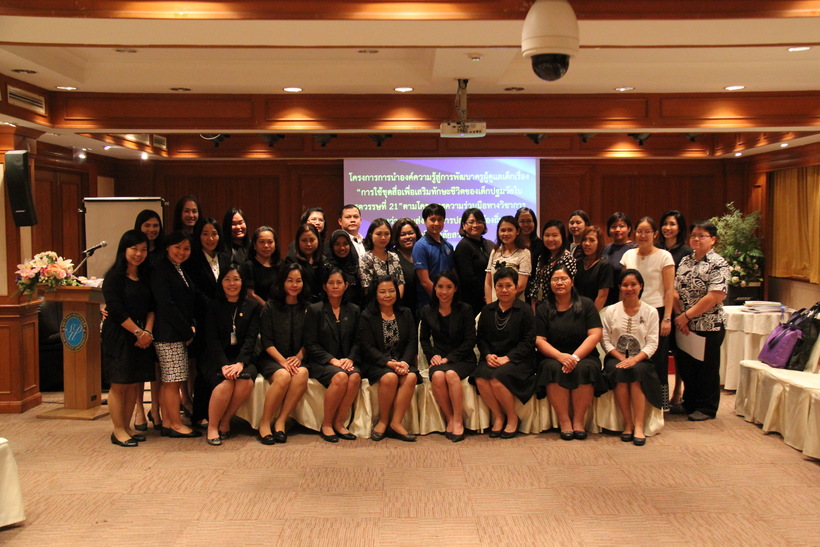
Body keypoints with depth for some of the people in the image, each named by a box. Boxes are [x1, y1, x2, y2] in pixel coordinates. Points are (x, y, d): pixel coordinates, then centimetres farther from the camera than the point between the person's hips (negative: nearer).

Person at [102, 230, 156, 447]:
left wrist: (147, 331, -7)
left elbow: (151, 307, 8)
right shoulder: (114, 277, -7)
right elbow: (117, 310, -14)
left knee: (135, 383, 7)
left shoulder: (146, 277, 12)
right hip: (119, 336, -6)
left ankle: (127, 427, 17)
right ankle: (118, 430, 8)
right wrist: (138, 332, -12)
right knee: (120, 384, -2)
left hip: (142, 337, 6)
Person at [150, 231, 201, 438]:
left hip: (181, 334, 9)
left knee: (169, 381, 11)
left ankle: (167, 423, 16)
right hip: (168, 334, -9)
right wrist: (187, 331, -12)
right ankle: (176, 425, 3)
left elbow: (189, 304, 20)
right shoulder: (160, 270, -9)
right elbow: (166, 305, -16)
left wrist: (192, 326, 3)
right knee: (173, 380, -4)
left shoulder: (181, 271, 18)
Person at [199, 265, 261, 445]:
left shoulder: (252, 306, 9)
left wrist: (240, 363, -19)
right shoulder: (213, 306, 5)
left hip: (242, 357, 2)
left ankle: (225, 421, -8)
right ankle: (212, 426, -11)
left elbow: (251, 338, -2)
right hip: (215, 359, -2)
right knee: (225, 383, -32)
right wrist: (224, 364, -21)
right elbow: (212, 339, -5)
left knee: (247, 380, -30)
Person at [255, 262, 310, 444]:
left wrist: (299, 357, -8)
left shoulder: (307, 308, 9)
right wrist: (283, 361, -16)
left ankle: (280, 422, -23)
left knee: (302, 374, -32)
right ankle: (264, 424, -20)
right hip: (271, 359, -2)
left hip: (297, 359, 2)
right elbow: (267, 341, -3)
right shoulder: (270, 307, 2)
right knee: (283, 376, -34)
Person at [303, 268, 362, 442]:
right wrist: (332, 360, -14)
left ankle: (339, 422, -17)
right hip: (320, 362, -3)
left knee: (355, 376, -31)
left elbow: (357, 341, 12)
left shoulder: (353, 311, 14)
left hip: (346, 361, 3)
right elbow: (310, 344, -2)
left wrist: (350, 359, -8)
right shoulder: (315, 310, 3)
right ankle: (326, 424, -17)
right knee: (340, 376, -34)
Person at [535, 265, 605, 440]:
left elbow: (595, 335, -3)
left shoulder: (586, 304, 7)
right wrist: (560, 356, -19)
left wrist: (575, 356, -17)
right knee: (553, 368, -33)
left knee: (585, 369, -34)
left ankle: (578, 420, -21)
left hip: (583, 356, 0)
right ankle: (564, 421, -24)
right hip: (553, 357, 1)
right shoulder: (543, 309, 9)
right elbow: (539, 340, 0)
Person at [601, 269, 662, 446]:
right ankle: (628, 424, -25)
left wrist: (634, 359, -18)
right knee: (619, 371, -33)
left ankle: (639, 426, -32)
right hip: (616, 358, 0)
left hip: (640, 359, 0)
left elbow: (652, 343, -2)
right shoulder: (611, 311, 8)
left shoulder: (650, 312, 6)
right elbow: (605, 340, 2)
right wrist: (621, 358, -14)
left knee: (636, 371, -34)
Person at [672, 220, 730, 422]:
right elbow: (676, 291, 7)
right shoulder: (685, 261, 10)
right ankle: (690, 403, 29)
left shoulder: (718, 264, -10)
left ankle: (707, 408, 18)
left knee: (707, 367, 5)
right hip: (685, 326, 6)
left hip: (709, 326, -6)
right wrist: (679, 315, -8)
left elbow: (715, 296, -19)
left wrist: (687, 315, -17)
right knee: (685, 365, 13)